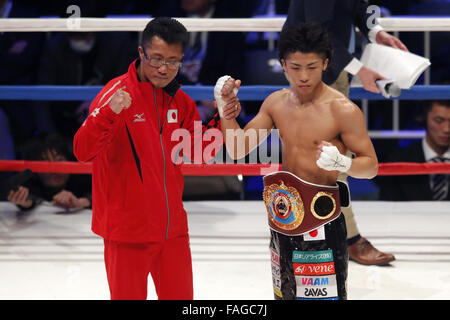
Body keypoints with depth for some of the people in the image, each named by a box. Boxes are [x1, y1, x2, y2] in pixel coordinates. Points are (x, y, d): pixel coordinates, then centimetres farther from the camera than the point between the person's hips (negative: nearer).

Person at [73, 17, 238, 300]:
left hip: (172, 228, 6)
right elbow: (83, 151, -23)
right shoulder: (117, 93, -13)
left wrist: (221, 122, -6)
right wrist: (109, 114, -40)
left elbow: (199, 151, 11)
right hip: (128, 229, -6)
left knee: (181, 297, 15)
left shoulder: (179, 100, 5)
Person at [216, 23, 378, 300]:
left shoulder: (343, 110, -14)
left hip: (322, 220, -6)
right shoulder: (276, 103, 4)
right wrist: (226, 108, -7)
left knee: (326, 295, -3)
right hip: (283, 215, 6)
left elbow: (371, 165, -9)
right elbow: (238, 149, 7)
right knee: (285, 293, 18)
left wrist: (341, 162, -30)